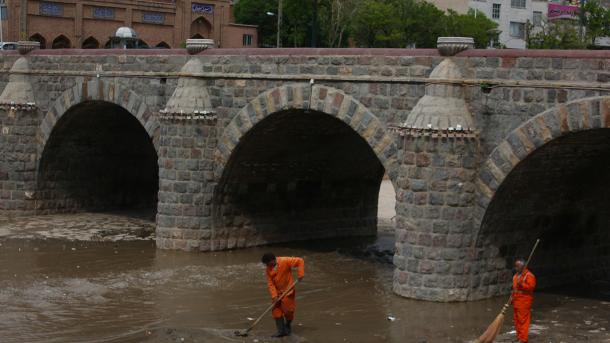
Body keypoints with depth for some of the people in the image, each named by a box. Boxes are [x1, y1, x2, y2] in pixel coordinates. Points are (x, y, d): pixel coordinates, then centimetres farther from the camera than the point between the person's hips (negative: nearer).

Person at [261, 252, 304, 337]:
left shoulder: (285, 261, -19)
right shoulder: (268, 270, -3)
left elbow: (300, 261, -16)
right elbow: (270, 283, -6)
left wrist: (300, 274, -23)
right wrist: (274, 295, -18)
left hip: (288, 291, -5)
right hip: (278, 293, 5)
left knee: (287, 310, -1)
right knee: (276, 311, -1)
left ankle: (288, 326, 26)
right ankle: (281, 331, 3)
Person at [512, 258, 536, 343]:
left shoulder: (529, 275, -12)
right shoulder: (516, 275, 16)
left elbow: (531, 287, -22)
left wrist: (522, 285, -33)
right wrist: (512, 298, 22)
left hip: (524, 302, -9)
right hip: (516, 302, 9)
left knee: (523, 321, -8)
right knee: (517, 320, 13)